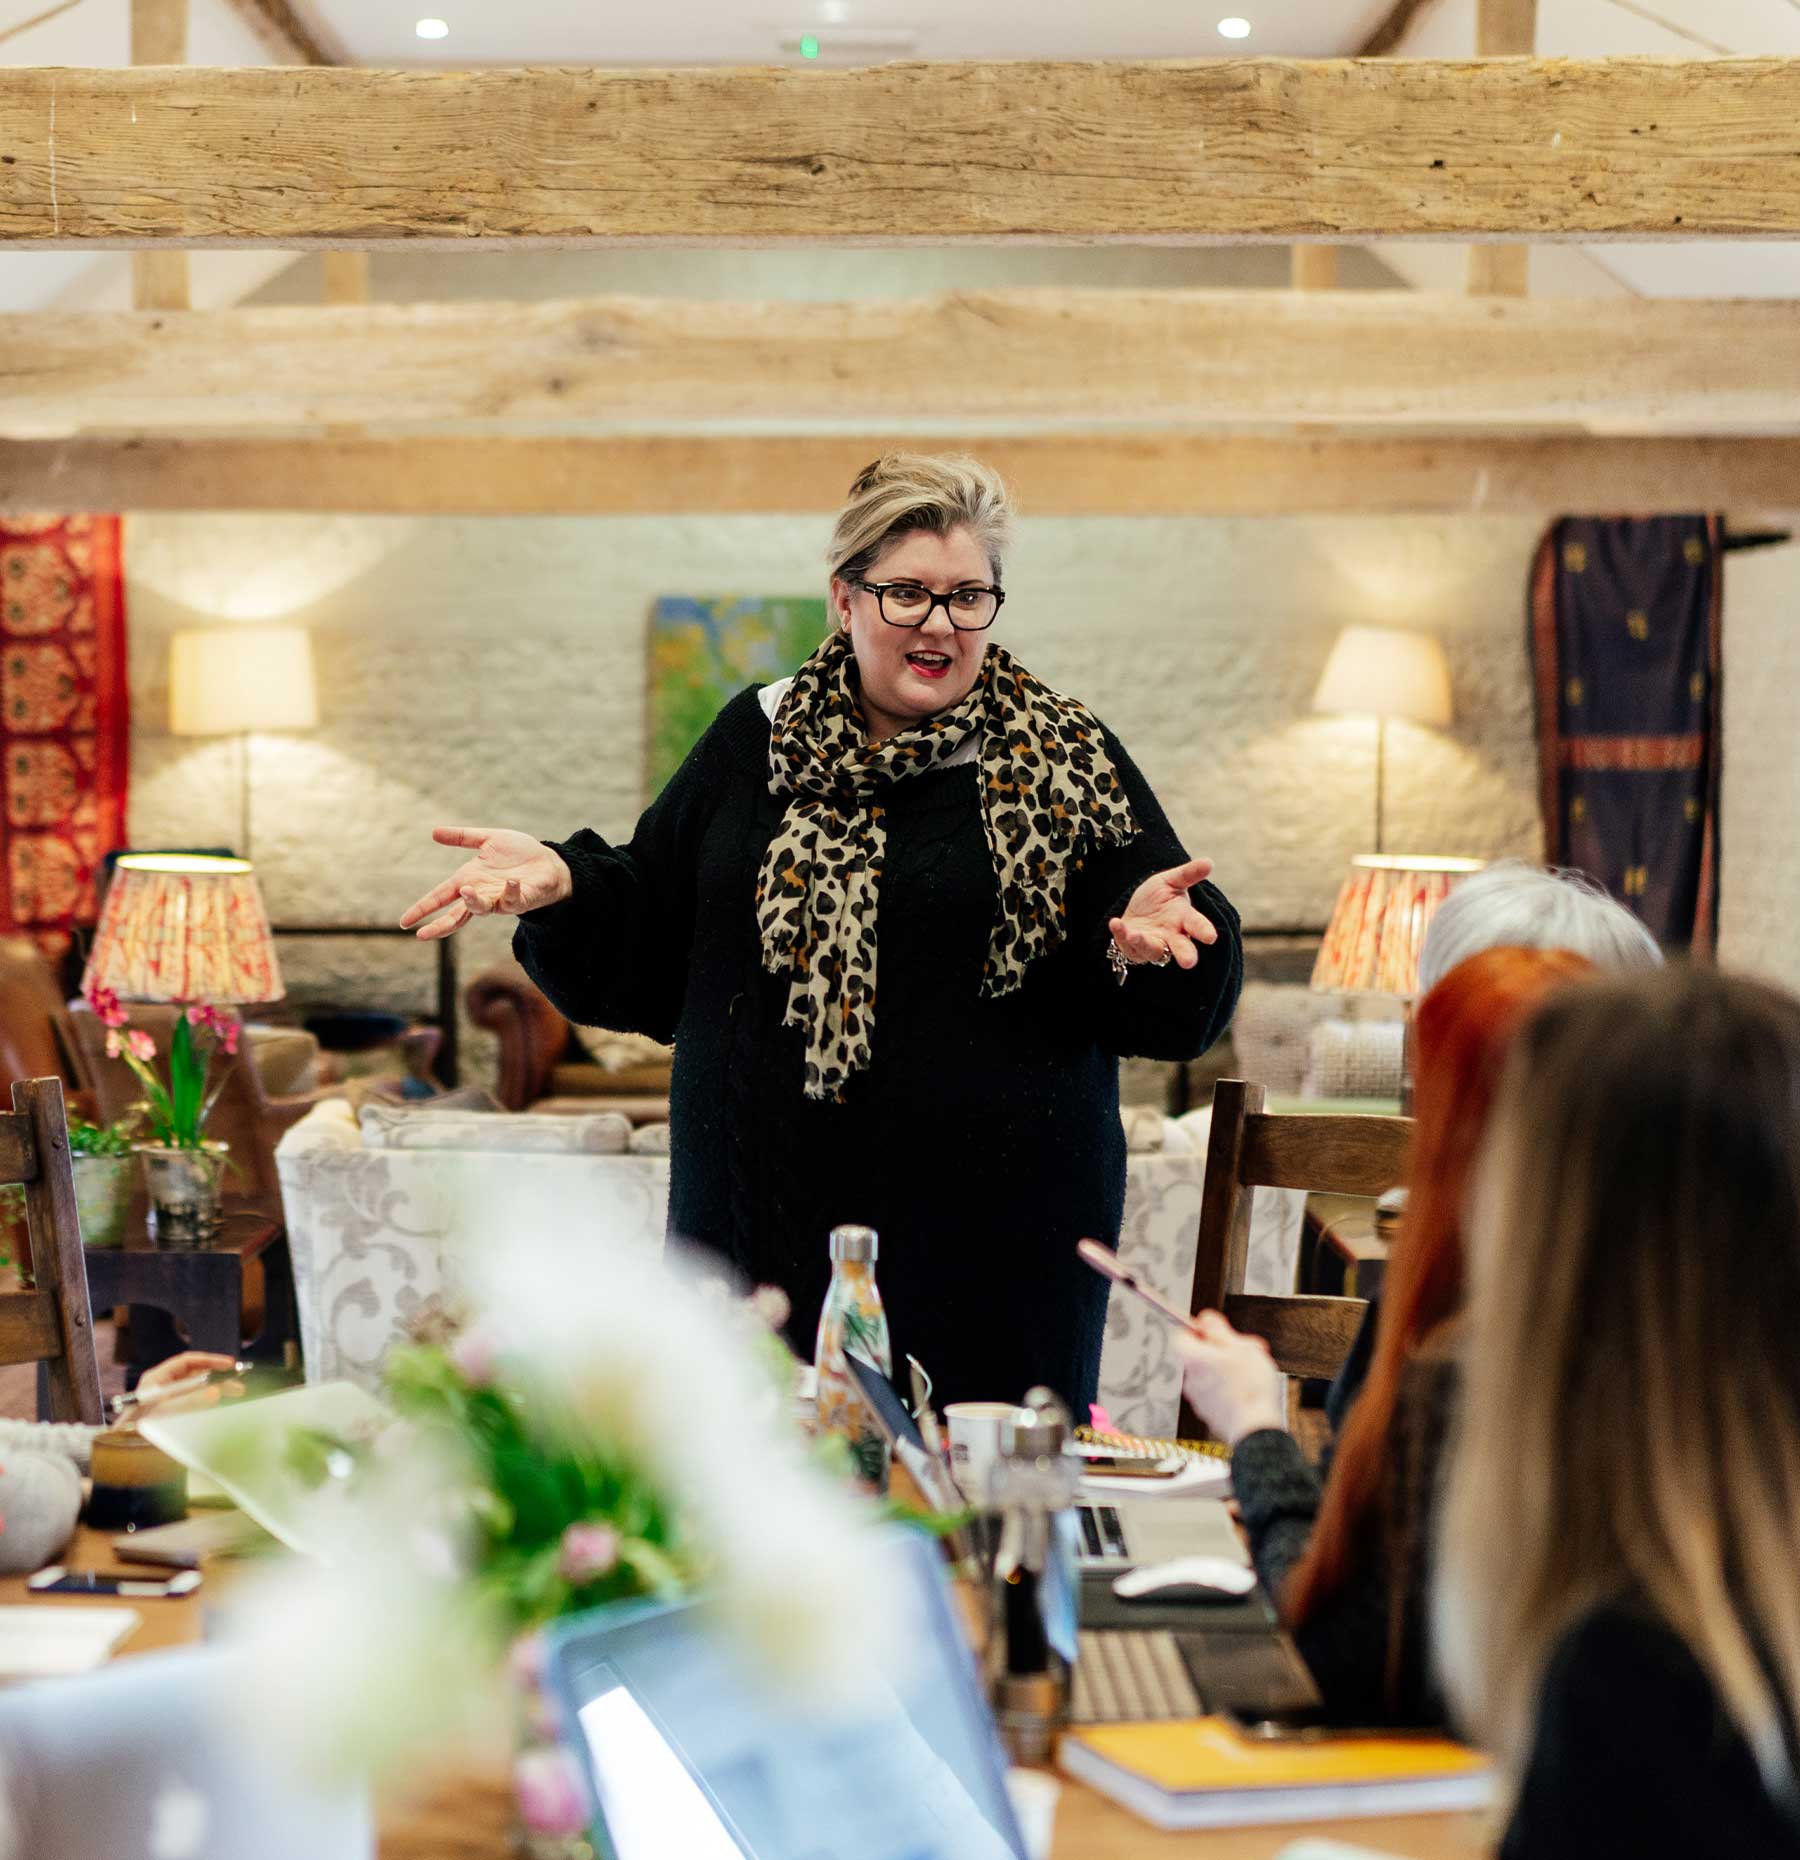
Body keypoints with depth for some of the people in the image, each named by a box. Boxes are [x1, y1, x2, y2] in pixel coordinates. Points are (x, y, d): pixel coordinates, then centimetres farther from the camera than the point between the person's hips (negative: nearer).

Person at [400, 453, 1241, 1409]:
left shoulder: (1063, 761, 1)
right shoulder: (758, 739, 9)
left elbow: (1179, 1009, -1)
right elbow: (646, 954, 13)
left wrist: (1145, 930, -23)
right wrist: (560, 884, -5)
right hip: (764, 1223, 2)